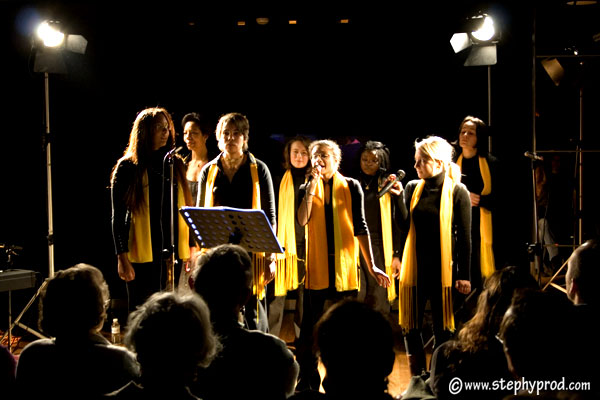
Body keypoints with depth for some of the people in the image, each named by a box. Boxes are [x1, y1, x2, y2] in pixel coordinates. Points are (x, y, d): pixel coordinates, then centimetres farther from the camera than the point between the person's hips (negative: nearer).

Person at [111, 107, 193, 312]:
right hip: (142, 255, -4)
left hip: (174, 252, 4)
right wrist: (122, 258, -10)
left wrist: (192, 249, 9)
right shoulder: (127, 167, -1)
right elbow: (118, 216, -3)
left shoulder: (176, 164, 12)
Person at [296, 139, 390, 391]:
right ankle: (308, 383, 11)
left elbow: (360, 227, 0)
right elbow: (302, 220, -9)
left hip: (344, 264, -1)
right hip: (316, 265, 1)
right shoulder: (306, 189, 9)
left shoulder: (351, 187, 4)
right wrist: (313, 184, -10)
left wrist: (371, 265, -6)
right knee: (311, 325, 3)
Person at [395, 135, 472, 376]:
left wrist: (464, 275, -8)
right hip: (414, 268, 4)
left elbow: (465, 237, -5)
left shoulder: (457, 192, -5)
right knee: (410, 327, 7)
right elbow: (404, 226, -2)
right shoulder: (413, 188, 6)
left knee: (442, 329, 5)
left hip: (443, 270, -4)